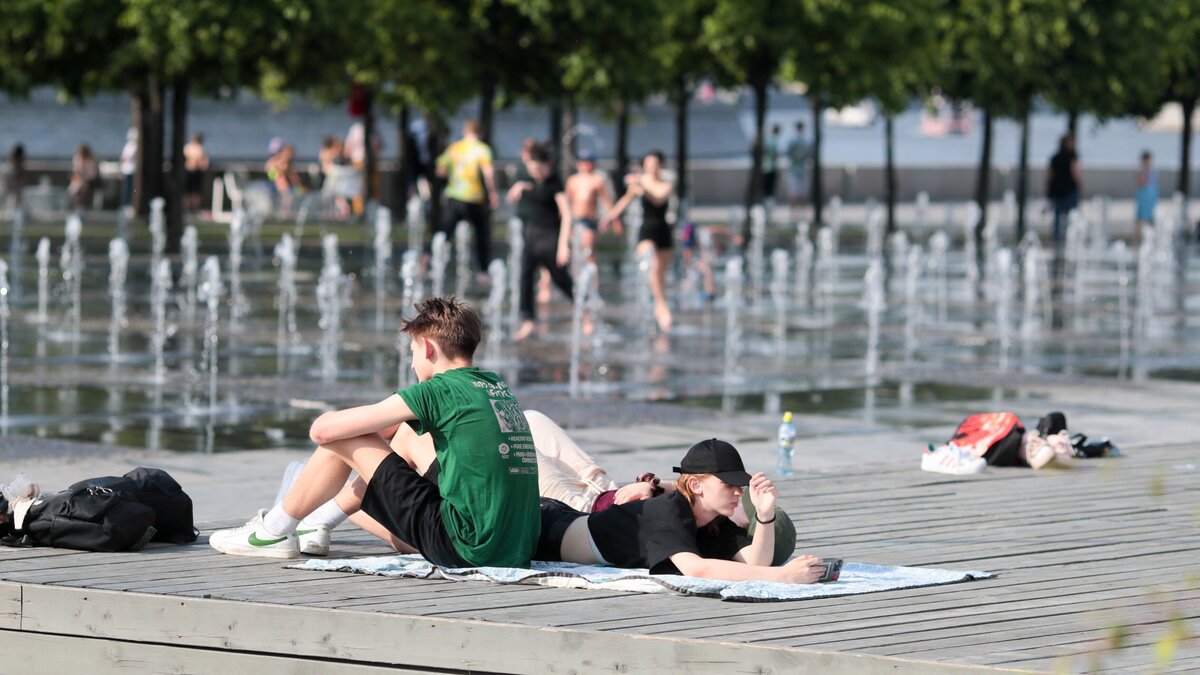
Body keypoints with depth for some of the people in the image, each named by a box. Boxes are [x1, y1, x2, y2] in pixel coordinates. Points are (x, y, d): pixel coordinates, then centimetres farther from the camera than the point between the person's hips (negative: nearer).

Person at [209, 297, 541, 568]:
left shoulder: (439, 390, -8)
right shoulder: (497, 388, 15)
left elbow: (323, 429, -4)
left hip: (464, 548, -8)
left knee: (343, 438, 1)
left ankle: (273, 531, 19)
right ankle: (316, 521, 46)